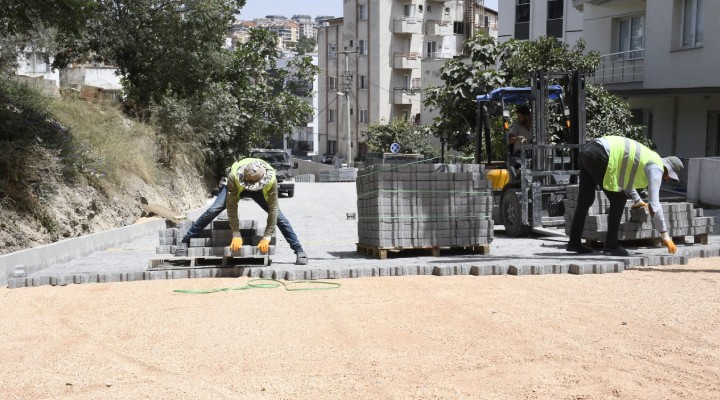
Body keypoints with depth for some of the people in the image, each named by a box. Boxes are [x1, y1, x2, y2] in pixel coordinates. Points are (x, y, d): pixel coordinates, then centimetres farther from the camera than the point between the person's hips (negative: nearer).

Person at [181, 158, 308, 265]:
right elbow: (231, 207, -36)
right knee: (213, 210, -17)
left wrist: (267, 238, -36)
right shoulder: (234, 177, -42)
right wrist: (236, 235, -37)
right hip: (237, 188, 0)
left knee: (278, 214, -17)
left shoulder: (271, 180, -41)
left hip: (261, 191, 0)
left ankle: (299, 251, -9)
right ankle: (184, 242, -6)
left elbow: (273, 209, -35)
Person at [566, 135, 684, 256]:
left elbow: (624, 175, 44)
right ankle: (611, 245, 7)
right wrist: (665, 235, 0)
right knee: (619, 200, 3)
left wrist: (637, 199, 55)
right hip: (597, 155, -9)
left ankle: (574, 242, 23)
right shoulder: (656, 168, 0)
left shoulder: (647, 158, 27)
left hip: (587, 150, 10)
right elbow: (654, 204, -5)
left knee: (585, 200, 17)